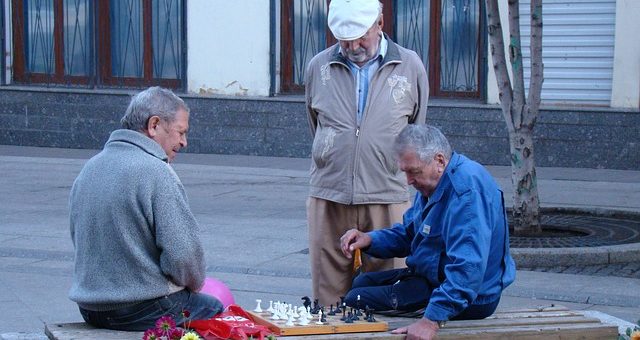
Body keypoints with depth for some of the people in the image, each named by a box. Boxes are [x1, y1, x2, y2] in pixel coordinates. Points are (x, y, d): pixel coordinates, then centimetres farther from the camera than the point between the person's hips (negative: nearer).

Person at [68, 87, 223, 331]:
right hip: (143, 310, -8)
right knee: (215, 309, 16)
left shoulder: (89, 168, 9)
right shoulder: (156, 172, -18)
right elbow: (182, 253, -23)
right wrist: (194, 283, 0)